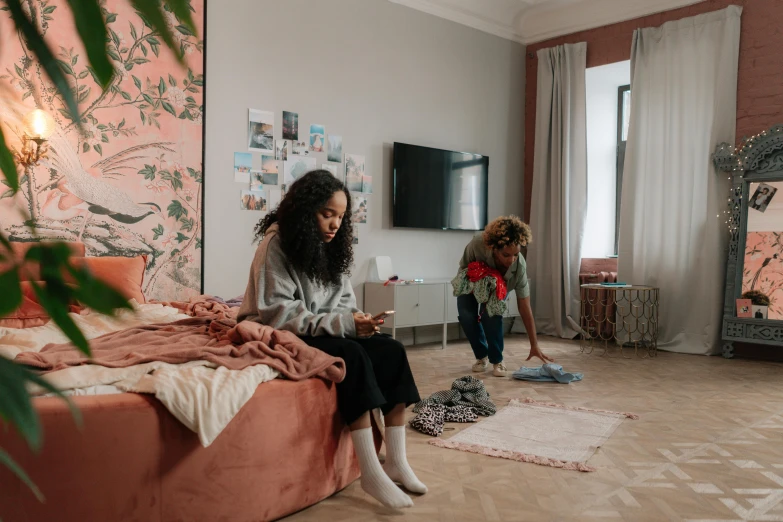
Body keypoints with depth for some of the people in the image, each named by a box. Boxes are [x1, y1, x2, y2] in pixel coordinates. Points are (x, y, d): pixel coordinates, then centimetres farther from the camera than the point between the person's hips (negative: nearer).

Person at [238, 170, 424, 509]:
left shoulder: (332, 246, 8)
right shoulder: (277, 243, -15)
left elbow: (344, 300, 10)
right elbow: (277, 314, -22)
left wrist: (356, 320, -15)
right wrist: (341, 324, -27)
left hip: (327, 335, 7)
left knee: (392, 350, -15)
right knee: (351, 355, -32)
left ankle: (396, 462, -11)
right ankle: (371, 474, -27)